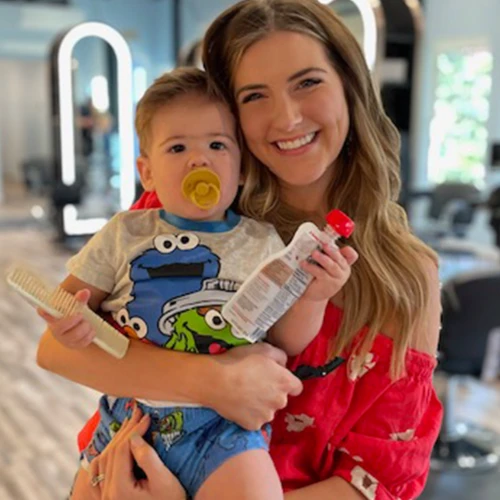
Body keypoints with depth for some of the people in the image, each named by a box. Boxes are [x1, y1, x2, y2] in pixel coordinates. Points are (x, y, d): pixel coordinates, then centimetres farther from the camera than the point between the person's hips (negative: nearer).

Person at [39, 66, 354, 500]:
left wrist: (312, 297, -15)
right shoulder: (125, 234, 2)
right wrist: (70, 322, -14)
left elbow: (286, 342, 4)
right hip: (126, 421, 2)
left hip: (222, 429, -1)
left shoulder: (262, 243, 1)